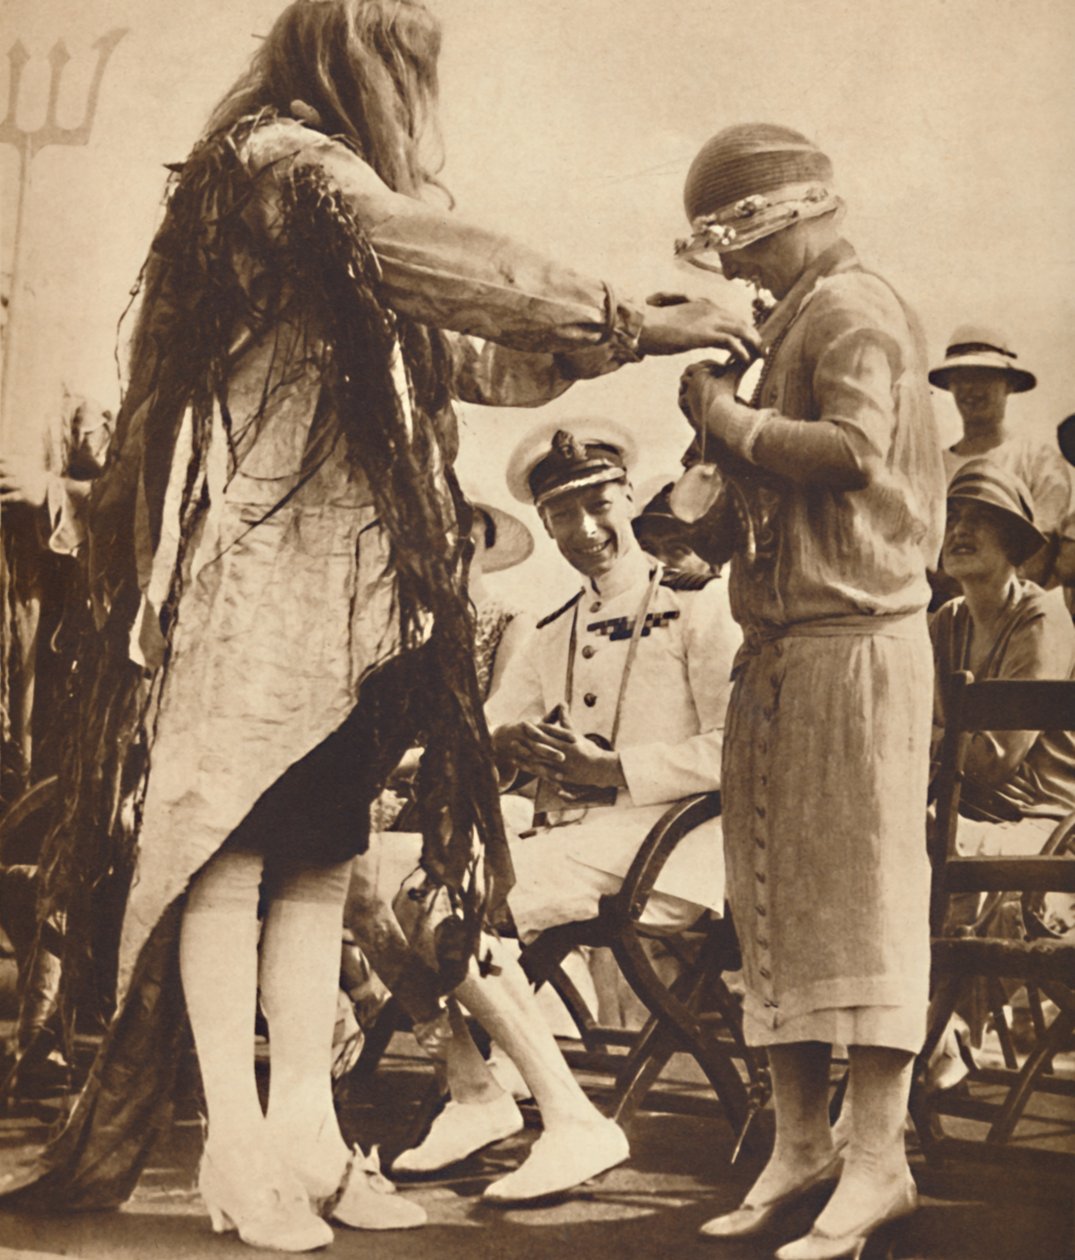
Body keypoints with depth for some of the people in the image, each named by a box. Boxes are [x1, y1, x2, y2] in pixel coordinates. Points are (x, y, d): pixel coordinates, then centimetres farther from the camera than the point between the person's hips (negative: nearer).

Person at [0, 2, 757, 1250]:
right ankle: (234, 1144, -5)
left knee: (318, 857, 6)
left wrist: (640, 338, 18)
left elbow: (465, 358, 25)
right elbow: (446, 266, -20)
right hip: (263, 560, -9)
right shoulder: (283, 164, -5)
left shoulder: (335, 190, 25)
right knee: (232, 842, -7)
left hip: (350, 585, 9)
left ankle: (305, 1128, 9)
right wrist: (628, 317, -13)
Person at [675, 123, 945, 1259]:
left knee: (857, 889, -8)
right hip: (779, 644, 10)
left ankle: (878, 1155, -3)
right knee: (776, 897, 10)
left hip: (854, 641, -9)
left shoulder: (854, 310, -6)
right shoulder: (790, 324, 22)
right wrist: (705, 525, 7)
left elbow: (853, 449, -22)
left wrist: (730, 419, -12)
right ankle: (800, 1142, 17)